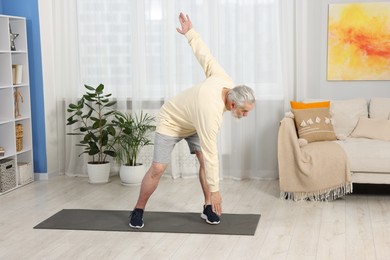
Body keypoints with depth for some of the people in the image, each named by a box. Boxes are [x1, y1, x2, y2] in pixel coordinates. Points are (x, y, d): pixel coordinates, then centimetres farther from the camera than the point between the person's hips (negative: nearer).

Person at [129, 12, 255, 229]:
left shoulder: (225, 82, -24)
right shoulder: (211, 112, -43)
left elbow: (205, 56, -12)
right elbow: (211, 153, -39)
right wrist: (215, 190, -33)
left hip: (193, 122, 7)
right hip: (170, 122, -7)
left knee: (203, 160, -7)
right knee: (158, 168, -12)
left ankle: (207, 207, 2)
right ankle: (138, 210, 6)